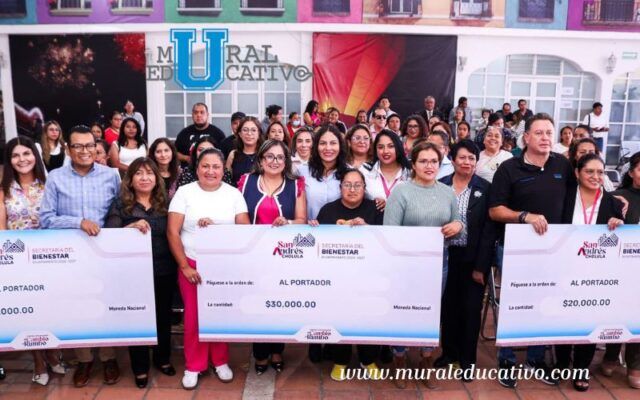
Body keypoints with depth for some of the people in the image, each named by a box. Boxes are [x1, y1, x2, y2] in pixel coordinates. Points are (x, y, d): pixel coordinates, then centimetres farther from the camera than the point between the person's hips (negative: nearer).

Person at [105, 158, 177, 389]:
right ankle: (140, 367, 24)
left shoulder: (165, 203, 7)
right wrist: (131, 227, -24)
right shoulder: (120, 205, 0)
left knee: (163, 316, 14)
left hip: (164, 271, 2)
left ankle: (162, 359, 34)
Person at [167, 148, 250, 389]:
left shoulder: (233, 194, 3)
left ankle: (220, 361, 28)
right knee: (193, 316, 4)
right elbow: (172, 232, -5)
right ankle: (193, 365, 21)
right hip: (192, 264, -1)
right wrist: (184, 266, -10)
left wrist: (215, 227, -17)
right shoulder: (185, 192, -1)